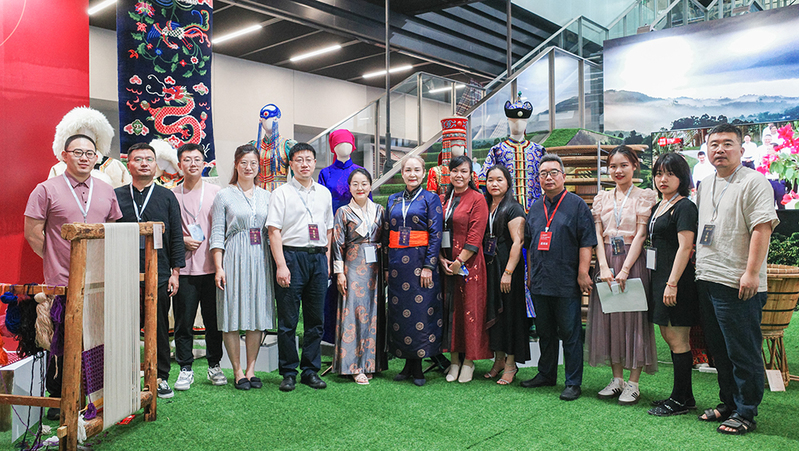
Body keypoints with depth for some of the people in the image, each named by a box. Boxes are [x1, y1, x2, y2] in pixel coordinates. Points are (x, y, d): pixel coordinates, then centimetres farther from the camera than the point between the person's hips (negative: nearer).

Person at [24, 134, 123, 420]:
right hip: (62, 282, -3)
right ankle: (58, 401, 19)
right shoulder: (47, 190, 0)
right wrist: (56, 259, 0)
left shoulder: (106, 192, 12)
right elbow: (33, 233, -1)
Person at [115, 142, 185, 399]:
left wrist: (175, 272, 0)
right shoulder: (116, 196, 9)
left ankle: (161, 378, 17)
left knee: (159, 329, 6)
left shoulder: (167, 197, 9)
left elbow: (176, 236, 6)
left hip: (159, 275, 0)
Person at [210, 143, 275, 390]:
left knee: (258, 315, 5)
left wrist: (277, 263, 7)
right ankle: (237, 371, 11)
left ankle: (251, 368, 16)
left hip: (260, 259, 3)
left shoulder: (266, 196, 12)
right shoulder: (224, 196, 3)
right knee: (232, 316, -1)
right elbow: (217, 234, 0)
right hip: (233, 259, -3)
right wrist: (218, 267, -8)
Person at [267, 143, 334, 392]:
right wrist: (281, 265, -13)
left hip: (318, 258, 4)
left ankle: (311, 370, 19)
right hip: (292, 256, -4)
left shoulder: (324, 193, 14)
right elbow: (274, 231, -6)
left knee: (315, 319, 8)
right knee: (288, 320, 1)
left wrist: (327, 259, 10)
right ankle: (288, 372, 13)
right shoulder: (282, 193, 0)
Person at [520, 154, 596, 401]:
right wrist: (531, 274, 18)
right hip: (539, 283, 6)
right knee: (545, 332, 16)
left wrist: (583, 273, -13)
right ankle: (546, 374, 29)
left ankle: (573, 383, 10)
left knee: (570, 334, 1)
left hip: (566, 283, -5)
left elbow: (586, 242, -7)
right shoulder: (535, 208, 15)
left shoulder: (577, 205, -2)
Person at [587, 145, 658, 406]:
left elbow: (640, 235, -7)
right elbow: (597, 235, 5)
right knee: (608, 317, 6)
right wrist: (604, 267, -8)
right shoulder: (601, 198, 12)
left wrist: (625, 269, -15)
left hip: (633, 261, -4)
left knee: (634, 318, -1)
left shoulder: (645, 196, 1)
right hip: (606, 261, 4)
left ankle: (633, 383, 8)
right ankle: (617, 378, 18)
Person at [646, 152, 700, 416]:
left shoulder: (684, 207, -10)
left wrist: (672, 283, -21)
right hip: (659, 276, 9)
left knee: (677, 339, -3)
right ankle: (683, 395, 24)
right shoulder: (658, 207, 17)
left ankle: (681, 400, 7)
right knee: (669, 336, 13)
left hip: (676, 279, -9)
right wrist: (658, 280, 16)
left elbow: (685, 247, -17)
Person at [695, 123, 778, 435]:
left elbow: (762, 228, -16)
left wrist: (751, 273, -21)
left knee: (743, 354, 0)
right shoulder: (706, 187, 18)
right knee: (719, 351, 16)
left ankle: (745, 414, 11)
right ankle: (728, 404, 28)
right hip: (706, 281, 8)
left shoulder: (753, 182, -7)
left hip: (738, 284, -8)